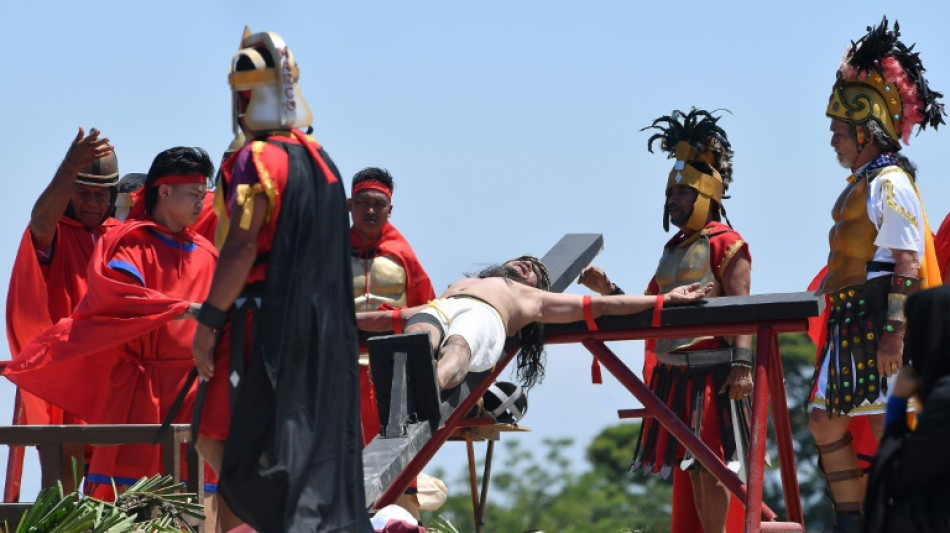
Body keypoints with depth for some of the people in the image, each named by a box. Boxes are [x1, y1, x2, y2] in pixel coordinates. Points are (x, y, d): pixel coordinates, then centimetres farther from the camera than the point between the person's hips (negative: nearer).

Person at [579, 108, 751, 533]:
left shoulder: (726, 245, -4)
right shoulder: (672, 250, 20)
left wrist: (742, 363, -24)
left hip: (711, 371, -8)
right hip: (672, 372, 8)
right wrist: (608, 290, 7)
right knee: (683, 463, 9)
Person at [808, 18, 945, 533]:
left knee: (885, 425, -11)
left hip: (878, 321, -10)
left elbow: (908, 262, -17)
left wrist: (893, 332, -23)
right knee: (825, 421, 8)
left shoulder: (889, 182, -10)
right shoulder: (859, 186, 19)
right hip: (850, 324, 10)